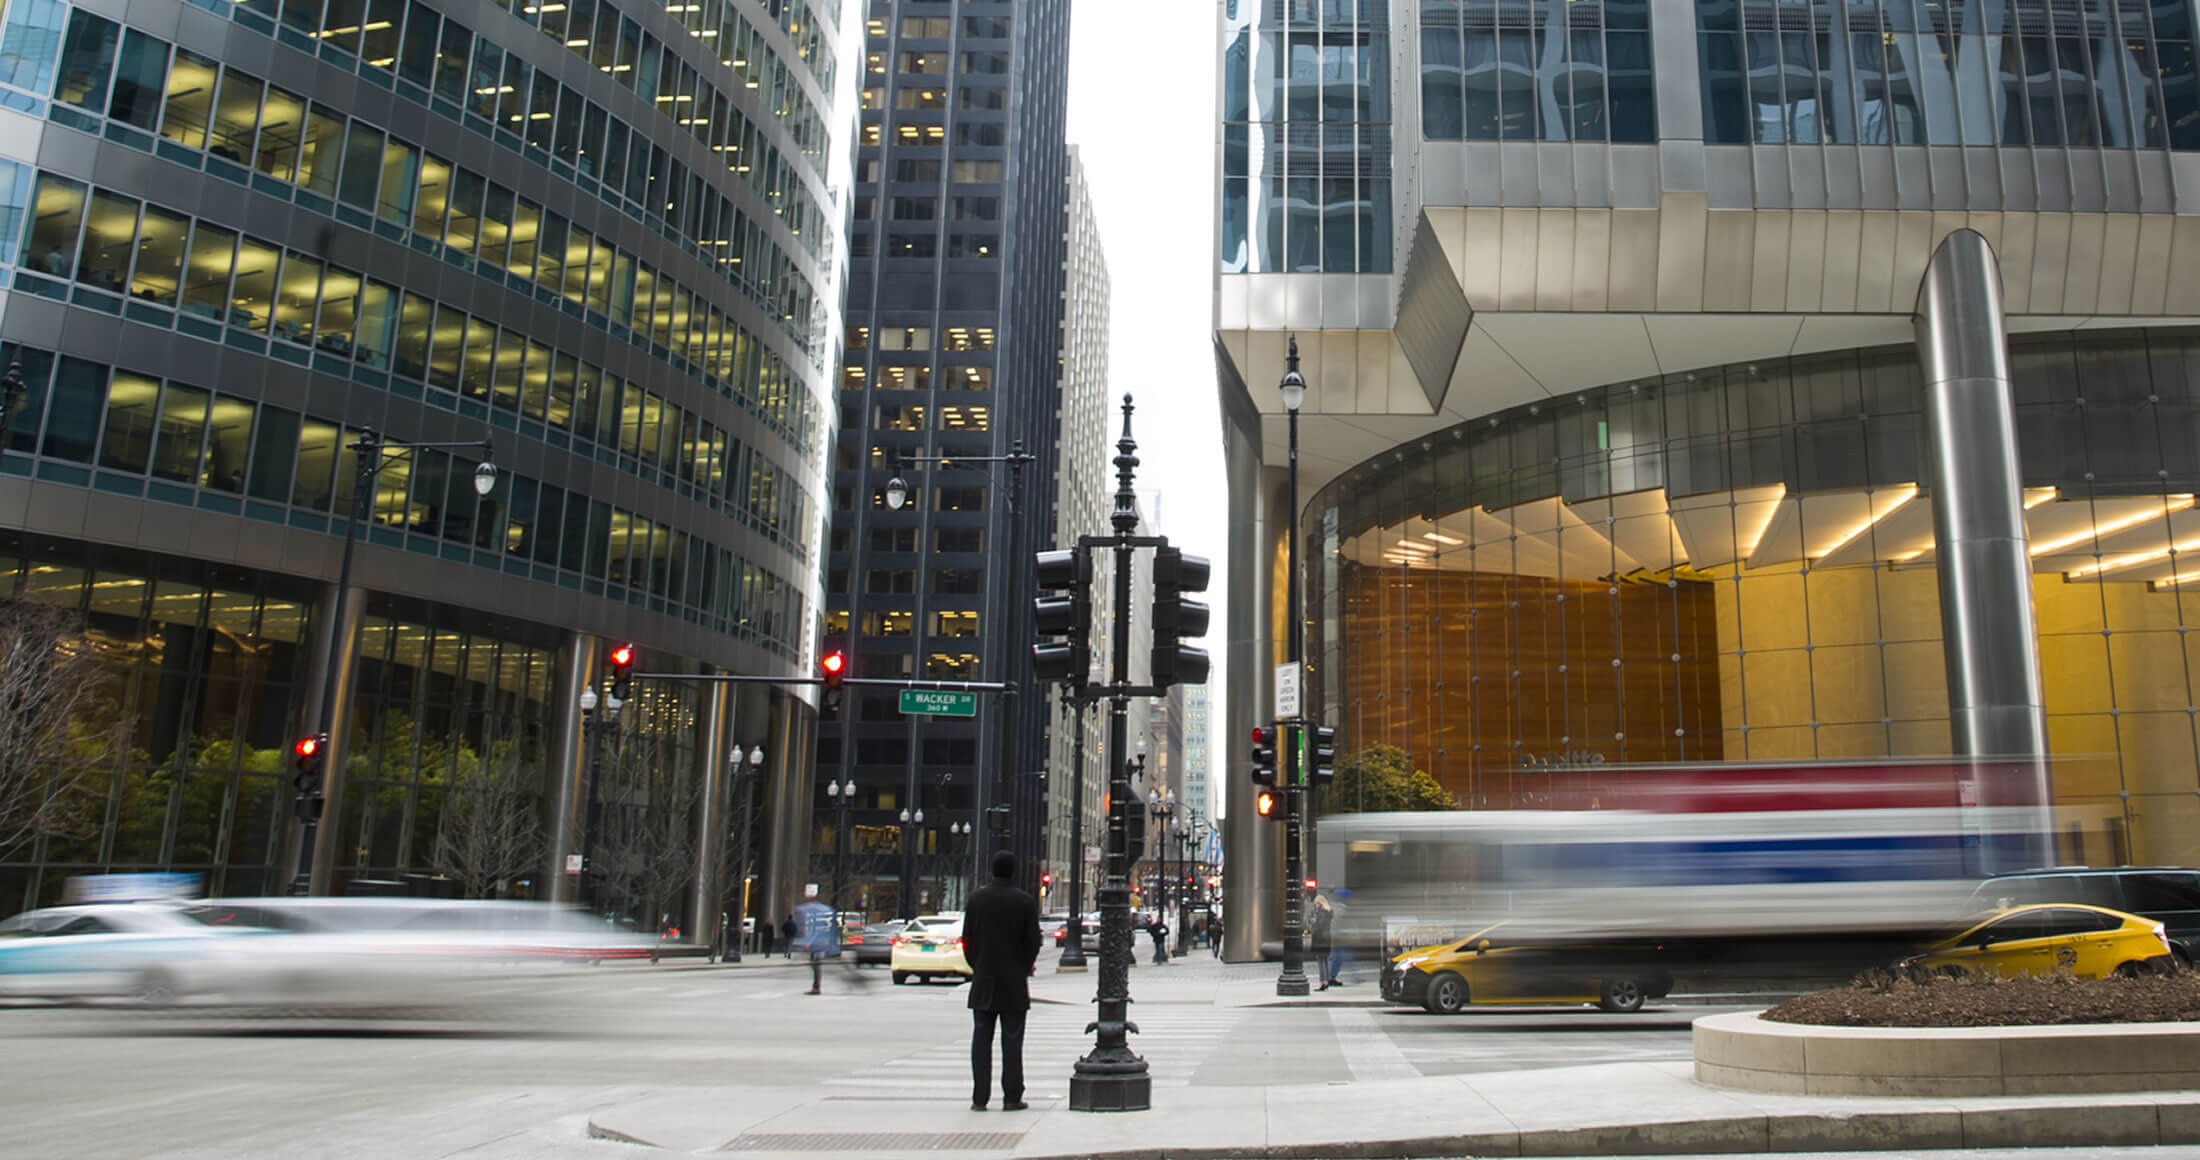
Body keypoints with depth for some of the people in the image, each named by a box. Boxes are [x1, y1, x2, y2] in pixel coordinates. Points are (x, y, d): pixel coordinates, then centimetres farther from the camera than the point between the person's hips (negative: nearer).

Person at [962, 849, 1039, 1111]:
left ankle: (979, 1098, 7)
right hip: (1014, 983, -2)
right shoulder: (1026, 902, -7)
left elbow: (967, 940, 4)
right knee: (1012, 1041, 3)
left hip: (983, 982, 2)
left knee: (981, 1040, 6)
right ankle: (1012, 1097, 4)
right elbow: (1033, 942, -5)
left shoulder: (976, 900, 1)